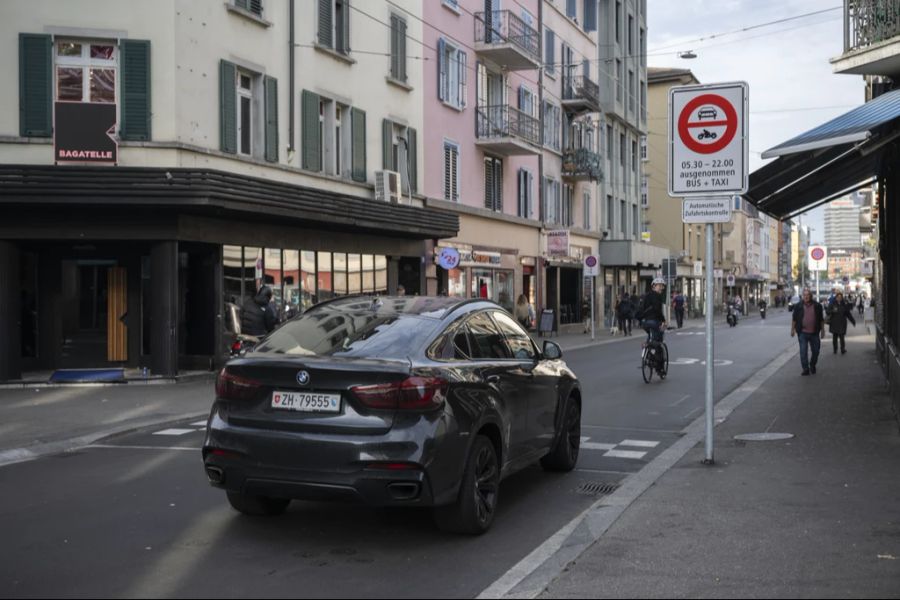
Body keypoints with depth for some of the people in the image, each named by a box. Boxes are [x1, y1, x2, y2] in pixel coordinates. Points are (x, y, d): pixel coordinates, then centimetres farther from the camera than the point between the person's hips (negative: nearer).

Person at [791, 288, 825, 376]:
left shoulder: (817, 306, 2)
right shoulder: (798, 306, 0)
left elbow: (821, 319, 8)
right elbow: (794, 319, 6)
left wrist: (822, 330, 7)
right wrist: (792, 329, 4)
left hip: (814, 332, 1)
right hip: (802, 333, -1)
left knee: (816, 350, 11)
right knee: (803, 351, -4)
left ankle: (812, 365, 33)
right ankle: (806, 369, 2)